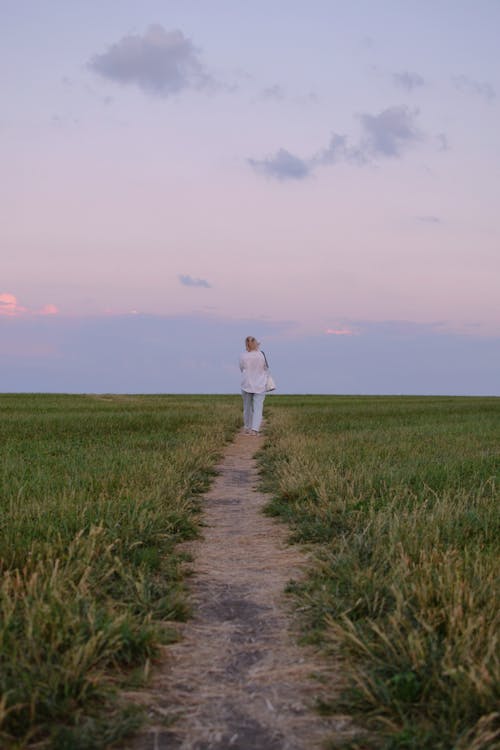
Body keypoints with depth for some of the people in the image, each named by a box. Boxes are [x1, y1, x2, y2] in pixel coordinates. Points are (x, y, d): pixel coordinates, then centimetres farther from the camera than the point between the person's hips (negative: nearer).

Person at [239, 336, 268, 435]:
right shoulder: (261, 355, -10)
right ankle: (255, 429, -13)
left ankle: (248, 428, 25)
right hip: (260, 386, -1)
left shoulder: (242, 356, -8)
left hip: (246, 385, 1)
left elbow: (242, 369, 4)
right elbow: (265, 368, 2)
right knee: (258, 408, -1)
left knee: (247, 408, 15)